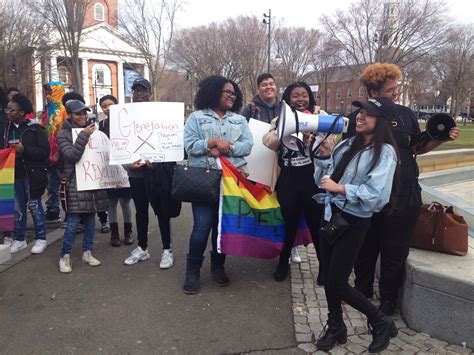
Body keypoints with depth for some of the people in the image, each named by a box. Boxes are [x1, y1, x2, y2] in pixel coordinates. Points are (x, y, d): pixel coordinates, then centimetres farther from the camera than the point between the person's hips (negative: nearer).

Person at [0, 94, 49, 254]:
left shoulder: (35, 128, -9)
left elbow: (45, 151, -12)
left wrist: (25, 150, -22)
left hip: (31, 174, -5)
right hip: (13, 174, 5)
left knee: (34, 206, 5)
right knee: (17, 208, 12)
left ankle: (41, 239, 18)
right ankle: (19, 239, 25)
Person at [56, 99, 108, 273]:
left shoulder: (91, 131, 12)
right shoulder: (63, 134, -2)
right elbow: (72, 156, -17)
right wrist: (84, 135, -20)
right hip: (75, 183, -5)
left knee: (90, 220, 10)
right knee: (72, 222, -5)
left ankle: (87, 252, 22)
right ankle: (65, 256, 8)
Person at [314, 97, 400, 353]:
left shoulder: (385, 152, -12)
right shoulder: (347, 144, 7)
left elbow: (374, 194, -23)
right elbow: (324, 180, 10)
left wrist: (339, 188, -19)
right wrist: (324, 156, -5)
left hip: (353, 223, -6)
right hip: (331, 215, 7)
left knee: (337, 284, 0)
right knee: (328, 277, 14)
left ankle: (381, 323, 24)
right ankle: (336, 327, 35)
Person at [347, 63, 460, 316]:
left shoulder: (406, 114, 2)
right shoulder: (357, 118, -2)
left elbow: (418, 148, 11)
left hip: (403, 197, 1)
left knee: (395, 252, 10)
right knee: (366, 248, 15)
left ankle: (388, 301, 30)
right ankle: (363, 290, 38)